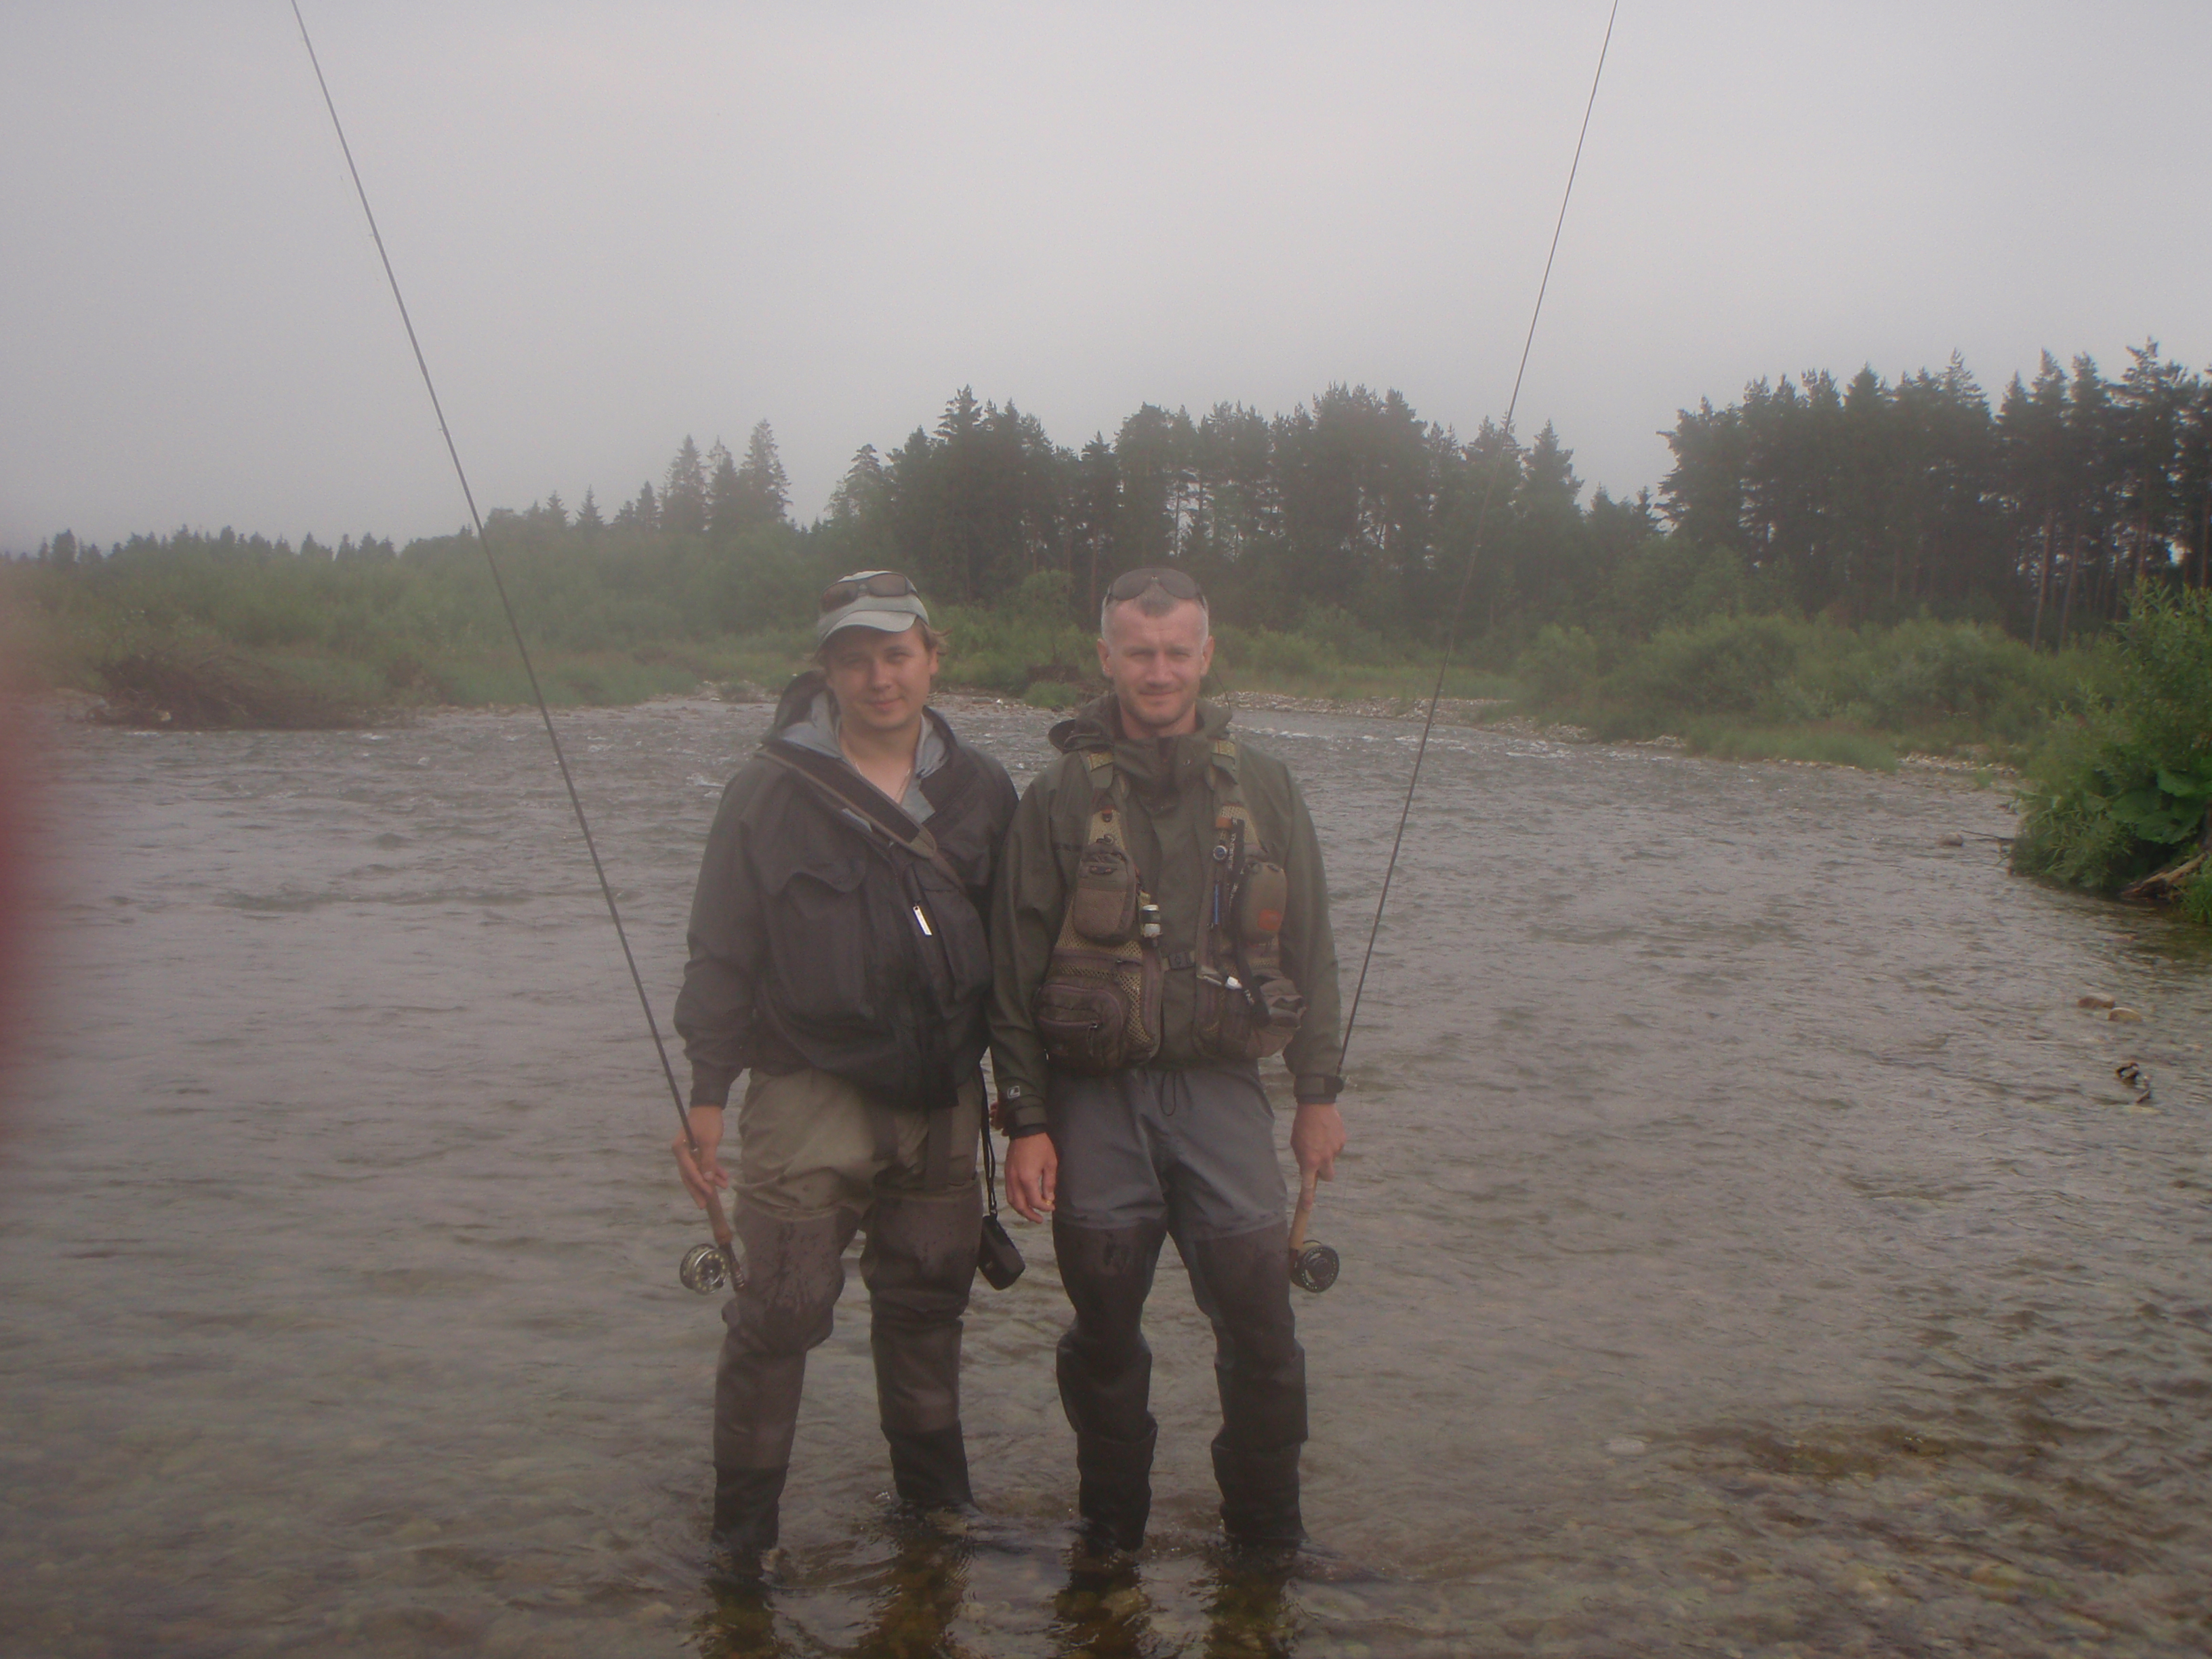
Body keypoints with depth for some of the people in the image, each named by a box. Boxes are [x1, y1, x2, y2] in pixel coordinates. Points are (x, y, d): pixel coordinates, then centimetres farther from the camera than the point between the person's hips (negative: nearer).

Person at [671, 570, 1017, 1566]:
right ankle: (744, 1524, 10)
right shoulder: (774, 791, -4)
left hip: (942, 1098, 4)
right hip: (811, 1093, -4)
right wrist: (705, 1094, -8)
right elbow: (721, 952, -3)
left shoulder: (979, 791, 8)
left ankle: (936, 1495, 30)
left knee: (928, 1299, 13)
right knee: (781, 1308, -5)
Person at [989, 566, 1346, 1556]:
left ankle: (1266, 1532, 18)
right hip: (1095, 1101, -1)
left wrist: (1318, 1093, 9)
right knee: (1104, 1332, 8)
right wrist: (1026, 1122, -4)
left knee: (1260, 1325, -1)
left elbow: (1309, 952, 12)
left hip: (1221, 1092, 1)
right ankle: (1109, 1532, 27)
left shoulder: (1262, 789, 8)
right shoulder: (1060, 796, 1)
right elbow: (1015, 973, 1)